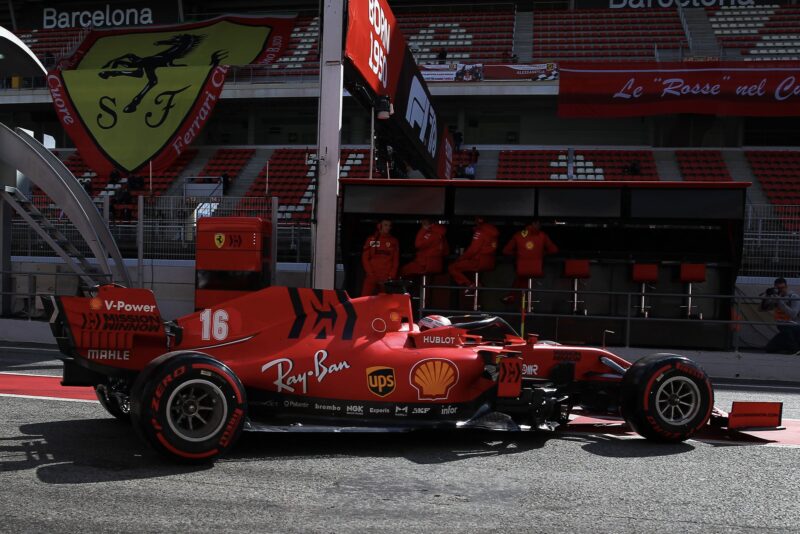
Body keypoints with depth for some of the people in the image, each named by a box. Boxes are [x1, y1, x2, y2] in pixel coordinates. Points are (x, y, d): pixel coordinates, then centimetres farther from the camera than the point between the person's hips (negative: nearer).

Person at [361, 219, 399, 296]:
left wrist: (392, 276, -3)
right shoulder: (371, 239, 8)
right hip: (372, 276, 0)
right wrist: (370, 273, -5)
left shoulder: (394, 241, 10)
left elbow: (396, 260, 9)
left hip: (387, 277, 0)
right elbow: (365, 258, 5)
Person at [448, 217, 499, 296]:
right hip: (490, 263, 9)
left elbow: (473, 249, -17)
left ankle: (470, 285, -18)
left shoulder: (480, 232, -13)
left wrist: (460, 258, -4)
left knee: (452, 268, -6)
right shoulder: (492, 231, 11)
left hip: (479, 262, -9)